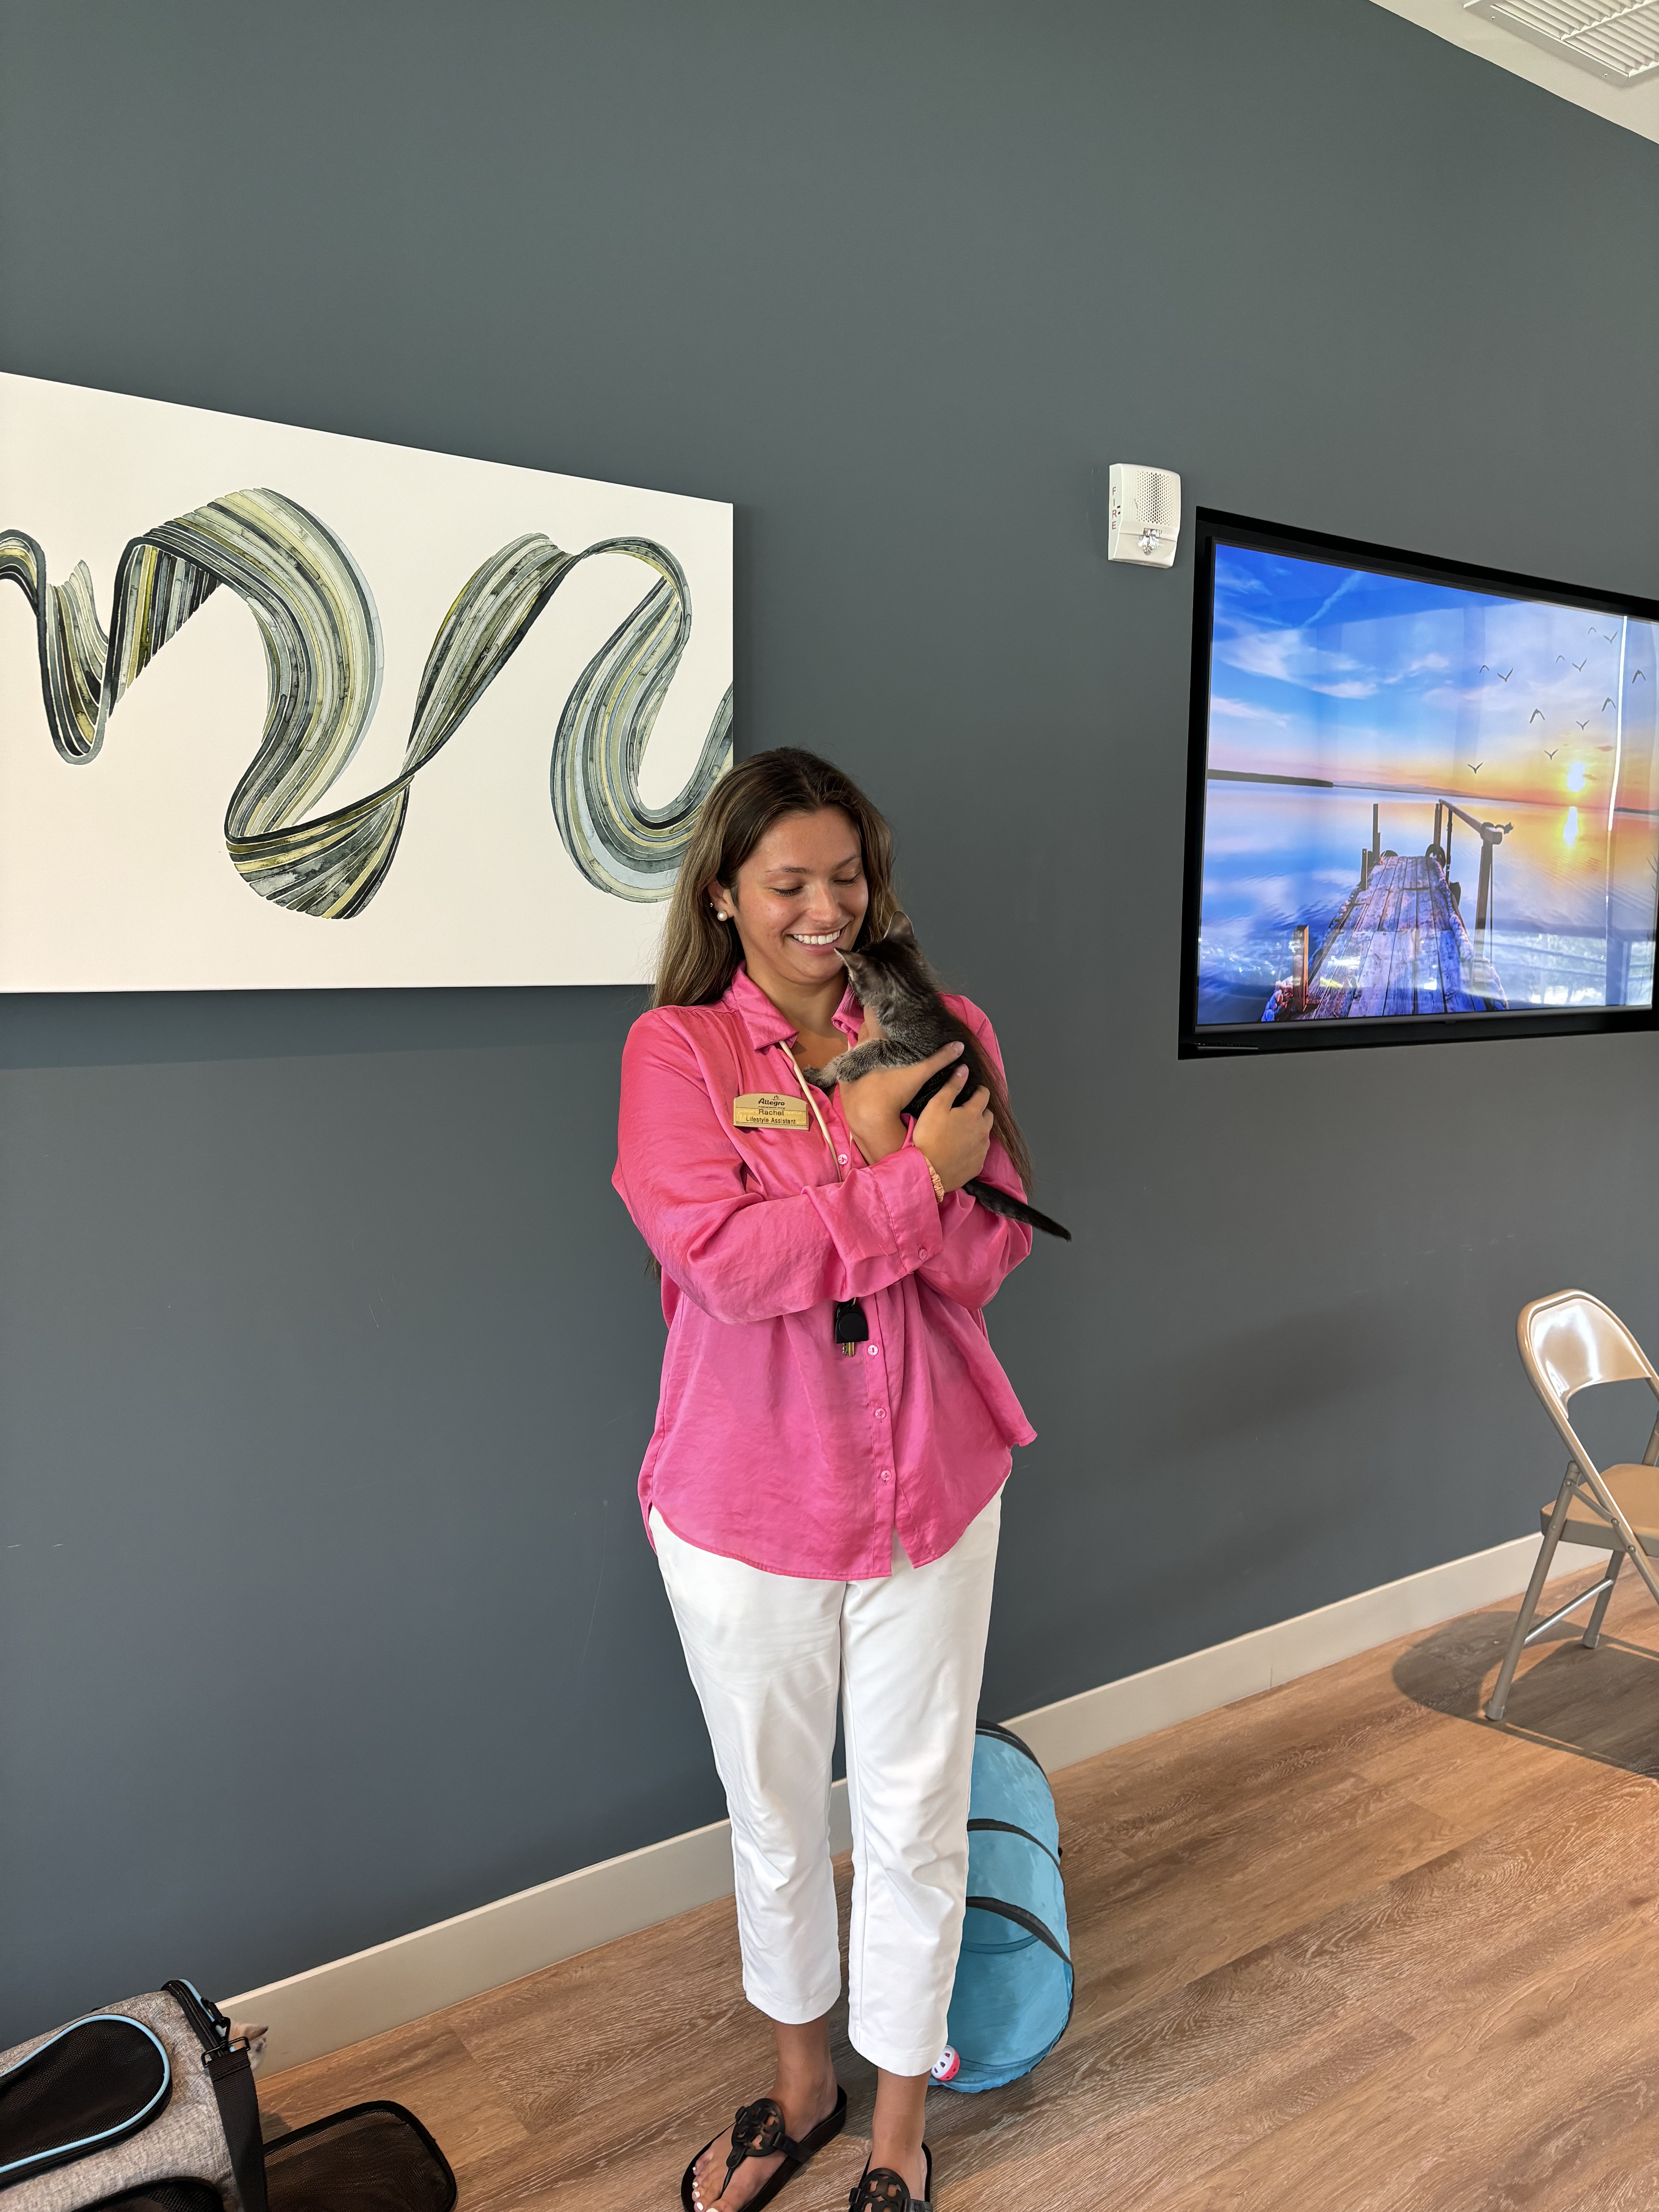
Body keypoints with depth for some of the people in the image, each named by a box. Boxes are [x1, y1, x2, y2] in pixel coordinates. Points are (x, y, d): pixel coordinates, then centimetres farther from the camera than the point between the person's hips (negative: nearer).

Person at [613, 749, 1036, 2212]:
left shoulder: (939, 1035, -1)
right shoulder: (674, 1049, -8)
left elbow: (989, 1255, -7)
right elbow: (726, 1260, -21)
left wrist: (875, 1145, -21)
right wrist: (918, 1177, -20)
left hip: (927, 1487, 2)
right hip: (745, 1501, -1)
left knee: (916, 1825, 15)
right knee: (775, 1821, 20)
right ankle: (802, 2085, 48)